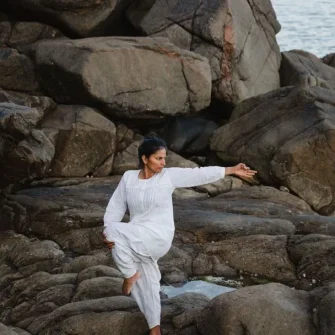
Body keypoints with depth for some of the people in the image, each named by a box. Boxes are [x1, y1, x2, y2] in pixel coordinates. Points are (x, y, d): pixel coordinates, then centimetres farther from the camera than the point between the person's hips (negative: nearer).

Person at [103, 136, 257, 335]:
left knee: (115, 230, -26)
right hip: (138, 241, 4)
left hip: (158, 238, -4)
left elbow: (200, 174, -7)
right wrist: (108, 232, -15)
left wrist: (232, 170, -12)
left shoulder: (169, 176, -5)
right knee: (146, 285, 11)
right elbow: (116, 206, 1)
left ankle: (130, 274, -4)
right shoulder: (128, 178, 1)